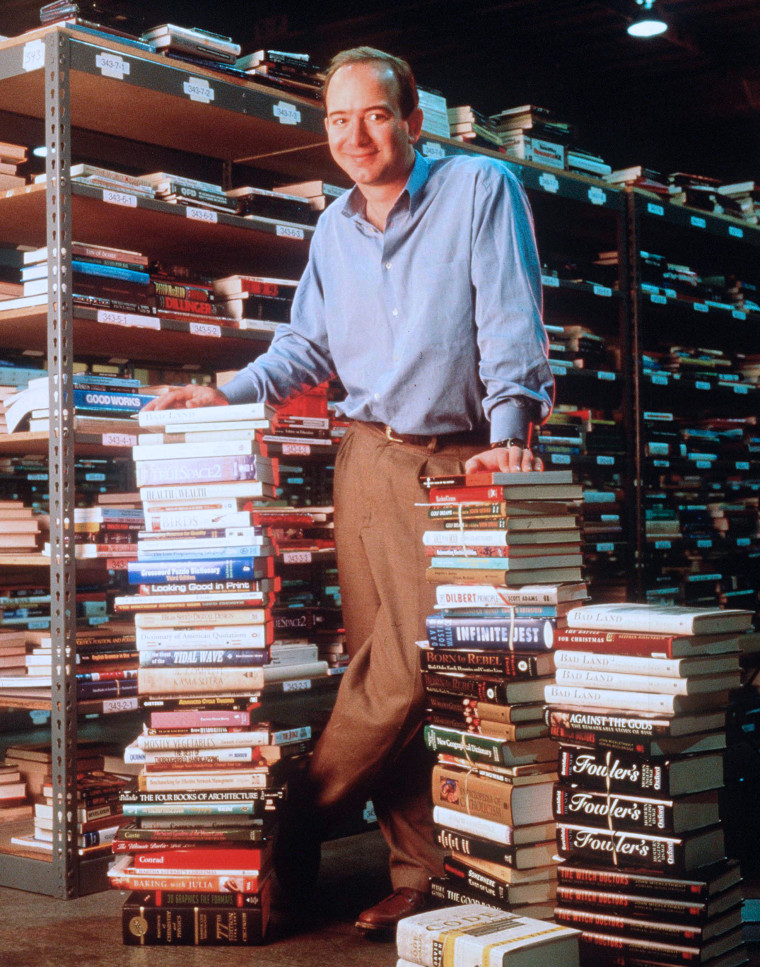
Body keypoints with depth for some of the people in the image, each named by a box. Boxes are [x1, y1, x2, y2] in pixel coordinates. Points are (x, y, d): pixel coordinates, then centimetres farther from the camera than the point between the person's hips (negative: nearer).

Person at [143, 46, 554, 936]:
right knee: (392, 671, 1)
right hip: (371, 456, 5)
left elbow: (511, 319, -10)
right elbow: (306, 346, 22)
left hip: (463, 459, -4)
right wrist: (227, 396, 8)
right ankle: (419, 872, 9)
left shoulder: (479, 188, -2)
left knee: (409, 670, -8)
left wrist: (510, 430, -20)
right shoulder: (333, 228, 16)